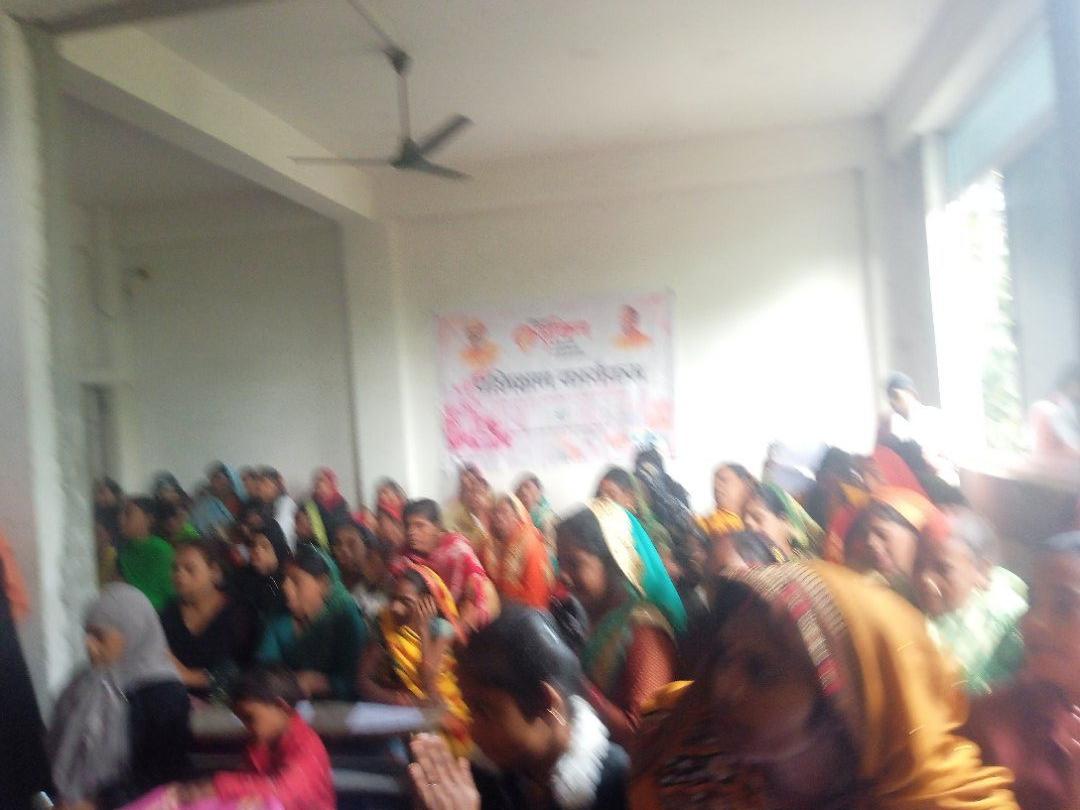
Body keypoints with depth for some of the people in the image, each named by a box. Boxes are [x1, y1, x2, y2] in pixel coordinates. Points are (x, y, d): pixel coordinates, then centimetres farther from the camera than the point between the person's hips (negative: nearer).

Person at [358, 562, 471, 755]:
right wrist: (393, 698, -26)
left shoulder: (440, 629, -8)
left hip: (435, 706, 0)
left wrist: (423, 629, -19)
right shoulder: (385, 625, -4)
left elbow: (430, 686, -17)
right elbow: (364, 681, -9)